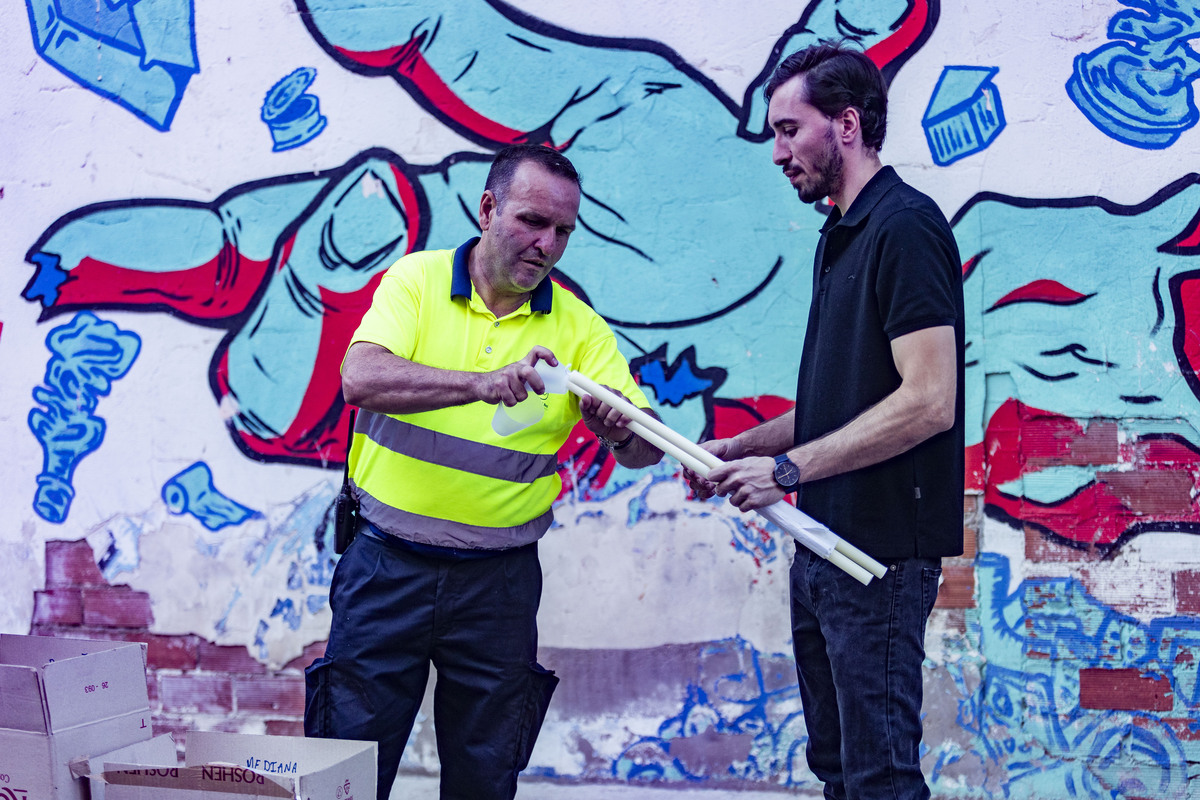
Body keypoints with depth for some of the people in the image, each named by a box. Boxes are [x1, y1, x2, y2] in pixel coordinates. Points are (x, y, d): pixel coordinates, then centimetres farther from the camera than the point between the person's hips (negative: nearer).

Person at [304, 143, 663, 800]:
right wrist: (483, 384, -35)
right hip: (389, 565, -1)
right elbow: (361, 378, -21)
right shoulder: (416, 279, -3)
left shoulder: (578, 327, 0)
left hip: (499, 580, 2)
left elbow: (646, 449, -7)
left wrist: (620, 431, -31)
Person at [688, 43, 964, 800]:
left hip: (882, 552, -10)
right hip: (825, 547, 10)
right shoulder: (841, 236, 16)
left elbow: (928, 401, -22)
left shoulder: (905, 226, -14)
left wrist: (788, 467, -19)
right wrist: (740, 447, 10)